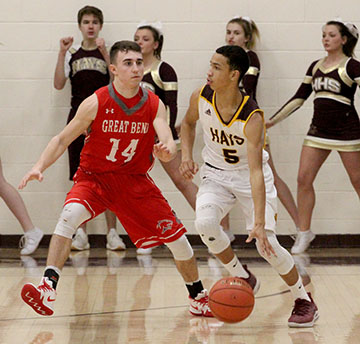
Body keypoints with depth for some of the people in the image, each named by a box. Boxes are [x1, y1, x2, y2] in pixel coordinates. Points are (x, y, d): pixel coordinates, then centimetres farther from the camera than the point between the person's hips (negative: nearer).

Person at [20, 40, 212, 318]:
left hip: (136, 181, 2)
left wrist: (166, 151, -45)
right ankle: (48, 287, -33)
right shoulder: (96, 103, -15)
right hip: (94, 178, -2)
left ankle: (198, 297, 26)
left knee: (177, 236, 2)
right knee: (70, 215, -33)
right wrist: (40, 167, -25)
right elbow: (62, 140, -9)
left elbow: (169, 144, -20)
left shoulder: (154, 105, -9)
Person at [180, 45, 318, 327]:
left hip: (250, 176, -4)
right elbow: (188, 123, 9)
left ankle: (305, 301, 12)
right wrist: (187, 156, -8)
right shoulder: (201, 98, -17)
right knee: (204, 222, -25)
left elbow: (255, 171, -38)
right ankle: (243, 278, 0)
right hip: (216, 174, 4)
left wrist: (259, 224, -44)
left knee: (267, 244, -13)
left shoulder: (252, 117, -32)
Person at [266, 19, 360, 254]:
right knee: (304, 179, -4)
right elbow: (299, 98, 15)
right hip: (319, 130, 5)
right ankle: (305, 233, 5)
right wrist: (273, 120, 12)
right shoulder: (316, 67, 11)